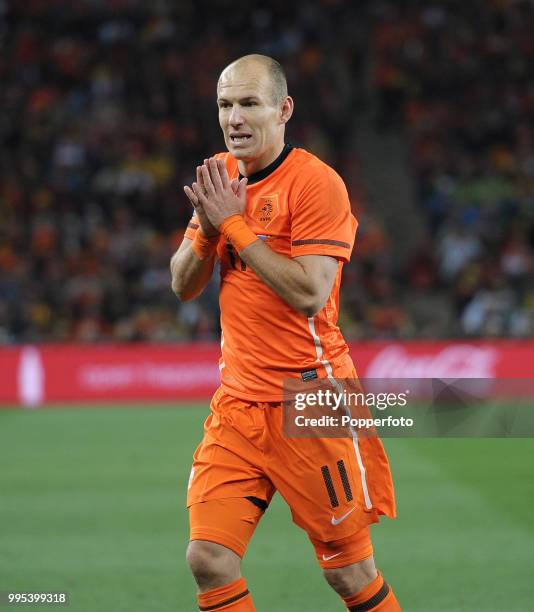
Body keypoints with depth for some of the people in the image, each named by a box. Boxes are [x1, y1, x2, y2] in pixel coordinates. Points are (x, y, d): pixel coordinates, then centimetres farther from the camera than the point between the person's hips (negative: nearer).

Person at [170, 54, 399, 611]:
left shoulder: (316, 183, -12)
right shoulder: (223, 176, 9)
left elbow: (309, 293, -22)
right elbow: (183, 286, 11)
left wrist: (235, 224, -18)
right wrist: (207, 228, -8)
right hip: (238, 402, 6)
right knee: (209, 559, -6)